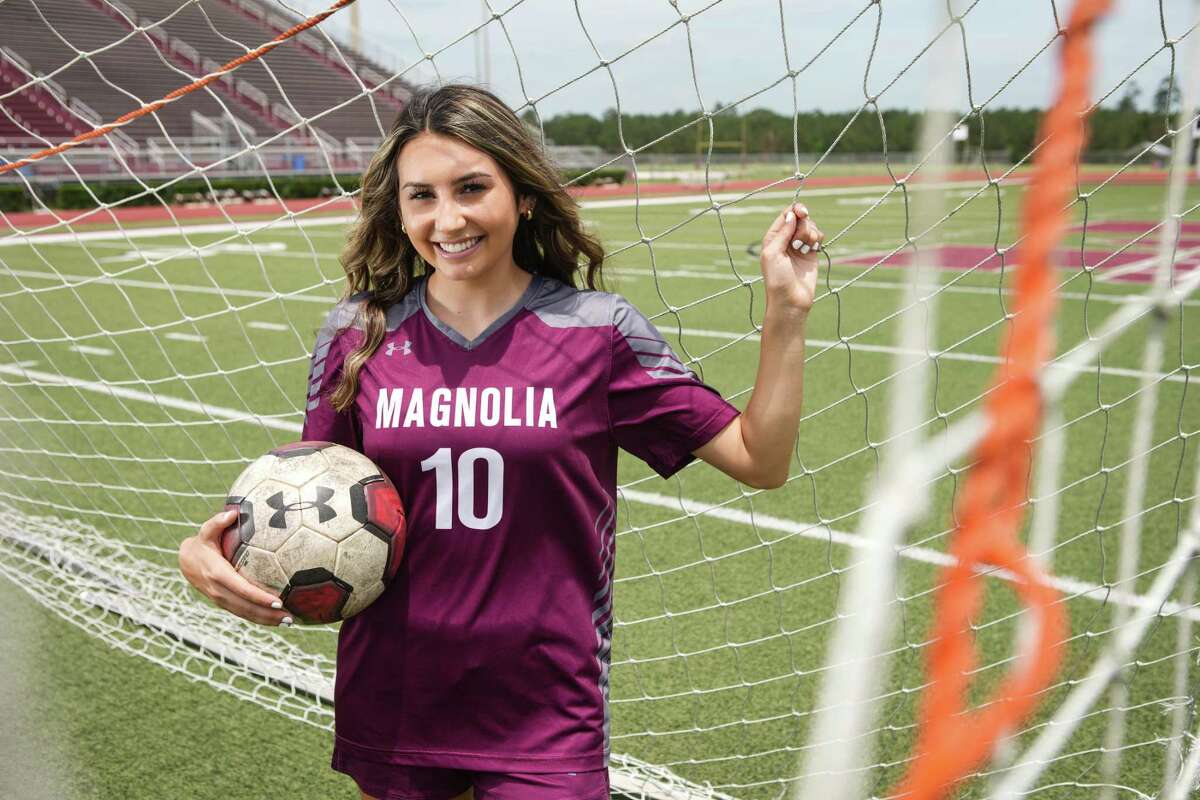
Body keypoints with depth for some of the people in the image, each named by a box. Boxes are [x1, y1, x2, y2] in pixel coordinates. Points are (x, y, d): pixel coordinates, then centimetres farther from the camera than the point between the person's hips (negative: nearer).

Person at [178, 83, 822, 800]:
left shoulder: (597, 330, -8)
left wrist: (786, 311, -14)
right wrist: (209, 551, -10)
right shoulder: (359, 333, -2)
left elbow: (759, 460, -5)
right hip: (390, 713, 3)